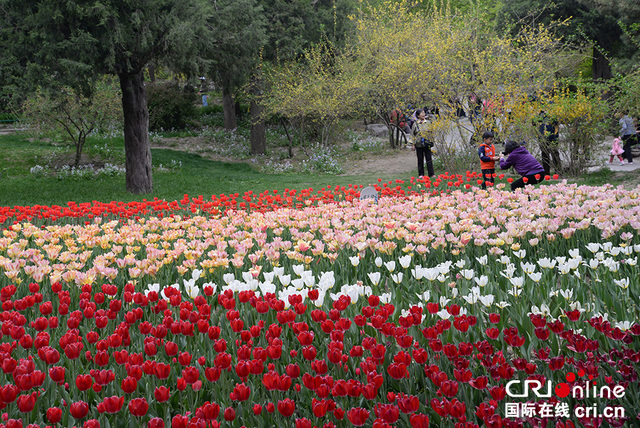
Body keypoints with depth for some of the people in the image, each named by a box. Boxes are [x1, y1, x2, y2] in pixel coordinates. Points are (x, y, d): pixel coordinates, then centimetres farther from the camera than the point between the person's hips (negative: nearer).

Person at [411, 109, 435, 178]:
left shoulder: (428, 123, 5)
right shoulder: (415, 124, 0)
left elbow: (431, 132, 13)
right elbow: (413, 134, 5)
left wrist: (431, 142, 7)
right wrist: (413, 144, 2)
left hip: (427, 144, 1)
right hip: (418, 144, -1)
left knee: (429, 159, -1)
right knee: (420, 160, 6)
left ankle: (431, 174, 1)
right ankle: (421, 174, 14)